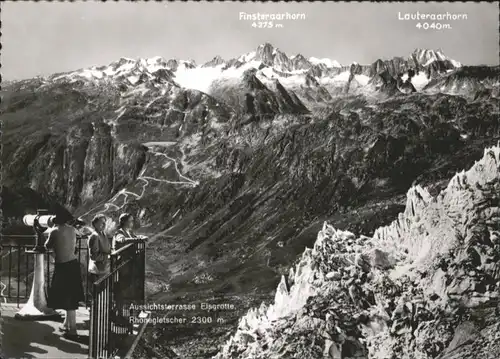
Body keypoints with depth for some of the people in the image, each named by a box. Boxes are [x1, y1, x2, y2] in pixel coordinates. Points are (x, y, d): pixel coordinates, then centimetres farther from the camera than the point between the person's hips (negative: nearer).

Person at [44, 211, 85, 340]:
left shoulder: (55, 231, -12)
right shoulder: (72, 230, 5)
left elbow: (47, 246, 2)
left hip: (63, 266, -7)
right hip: (73, 263, 7)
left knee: (67, 298, -2)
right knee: (71, 297, 17)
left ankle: (72, 330, 2)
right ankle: (67, 324, 31)